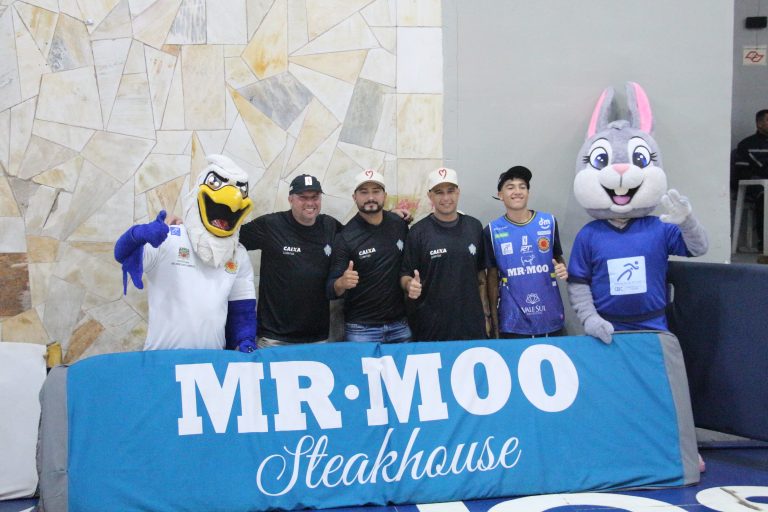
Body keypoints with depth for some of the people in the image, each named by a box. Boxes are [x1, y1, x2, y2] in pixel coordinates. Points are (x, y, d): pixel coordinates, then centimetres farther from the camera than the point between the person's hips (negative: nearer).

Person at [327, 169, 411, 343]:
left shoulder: (399, 224, 0)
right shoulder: (346, 237, -10)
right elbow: (331, 290, -11)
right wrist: (341, 283, -32)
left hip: (400, 326, 3)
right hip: (361, 329, -3)